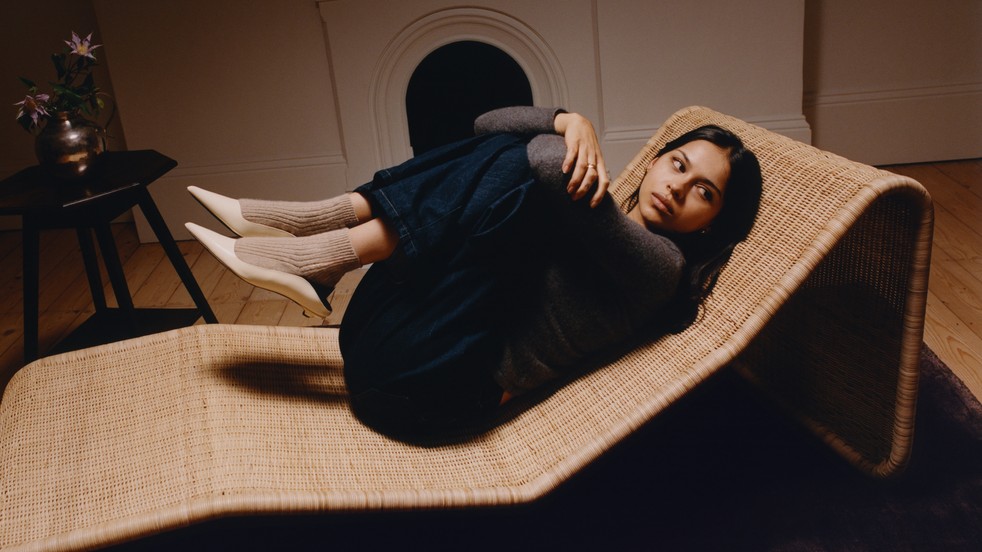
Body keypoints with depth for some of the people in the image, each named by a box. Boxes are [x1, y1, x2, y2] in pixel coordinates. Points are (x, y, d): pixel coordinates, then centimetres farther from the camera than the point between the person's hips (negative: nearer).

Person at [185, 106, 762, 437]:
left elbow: (556, 165, -17)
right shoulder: (599, 226, 22)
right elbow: (492, 124, 13)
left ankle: (321, 257, -18)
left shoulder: (661, 264, 0)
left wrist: (569, 144, 6)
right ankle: (321, 221, -11)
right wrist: (570, 121, -5)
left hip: (429, 385, -7)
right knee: (505, 157, 2)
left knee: (523, 170, -17)